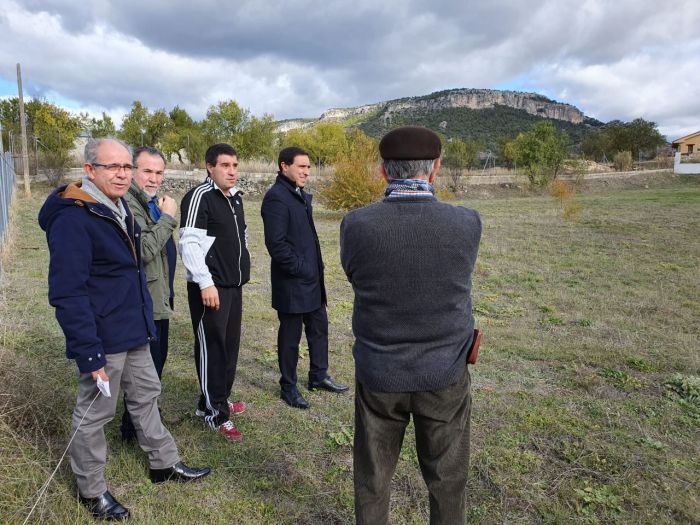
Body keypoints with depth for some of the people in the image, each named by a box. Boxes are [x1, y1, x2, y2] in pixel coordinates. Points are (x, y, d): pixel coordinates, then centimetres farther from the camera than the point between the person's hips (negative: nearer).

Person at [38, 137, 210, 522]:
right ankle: (91, 491, 29)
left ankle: (164, 463, 38)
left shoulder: (119, 208, 8)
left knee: (146, 396, 20)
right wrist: (90, 354, -25)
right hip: (102, 339, -9)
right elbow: (67, 294, -24)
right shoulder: (72, 218, -21)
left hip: (133, 331, 9)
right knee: (93, 414, 9)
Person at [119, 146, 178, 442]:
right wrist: (167, 217, -22)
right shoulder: (128, 204, -19)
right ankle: (133, 430, 19)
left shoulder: (153, 201, 13)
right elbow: (144, 250, -30)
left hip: (159, 300, 10)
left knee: (157, 362, 21)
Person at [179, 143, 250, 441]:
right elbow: (189, 243, -19)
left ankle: (218, 400, 31)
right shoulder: (200, 196, -13)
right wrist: (206, 284, -21)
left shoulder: (235, 197, 13)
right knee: (211, 348, 0)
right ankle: (215, 413, 13)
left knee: (230, 345, 15)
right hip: (210, 288, -8)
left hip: (234, 285, 8)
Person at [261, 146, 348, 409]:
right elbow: (276, 244, -22)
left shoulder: (302, 195, 12)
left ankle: (318, 376, 36)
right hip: (291, 282, -9)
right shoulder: (276, 198, -17)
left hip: (311, 278, 9)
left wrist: (317, 267, 10)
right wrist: (301, 268, -18)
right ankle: (288, 387, 23)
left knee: (319, 327, 18)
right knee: (290, 334, 6)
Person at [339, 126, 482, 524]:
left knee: (373, 477, 21)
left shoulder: (356, 225, -16)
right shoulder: (468, 223, -14)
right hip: (445, 373, 0)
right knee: (447, 480, 21)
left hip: (378, 372, 0)